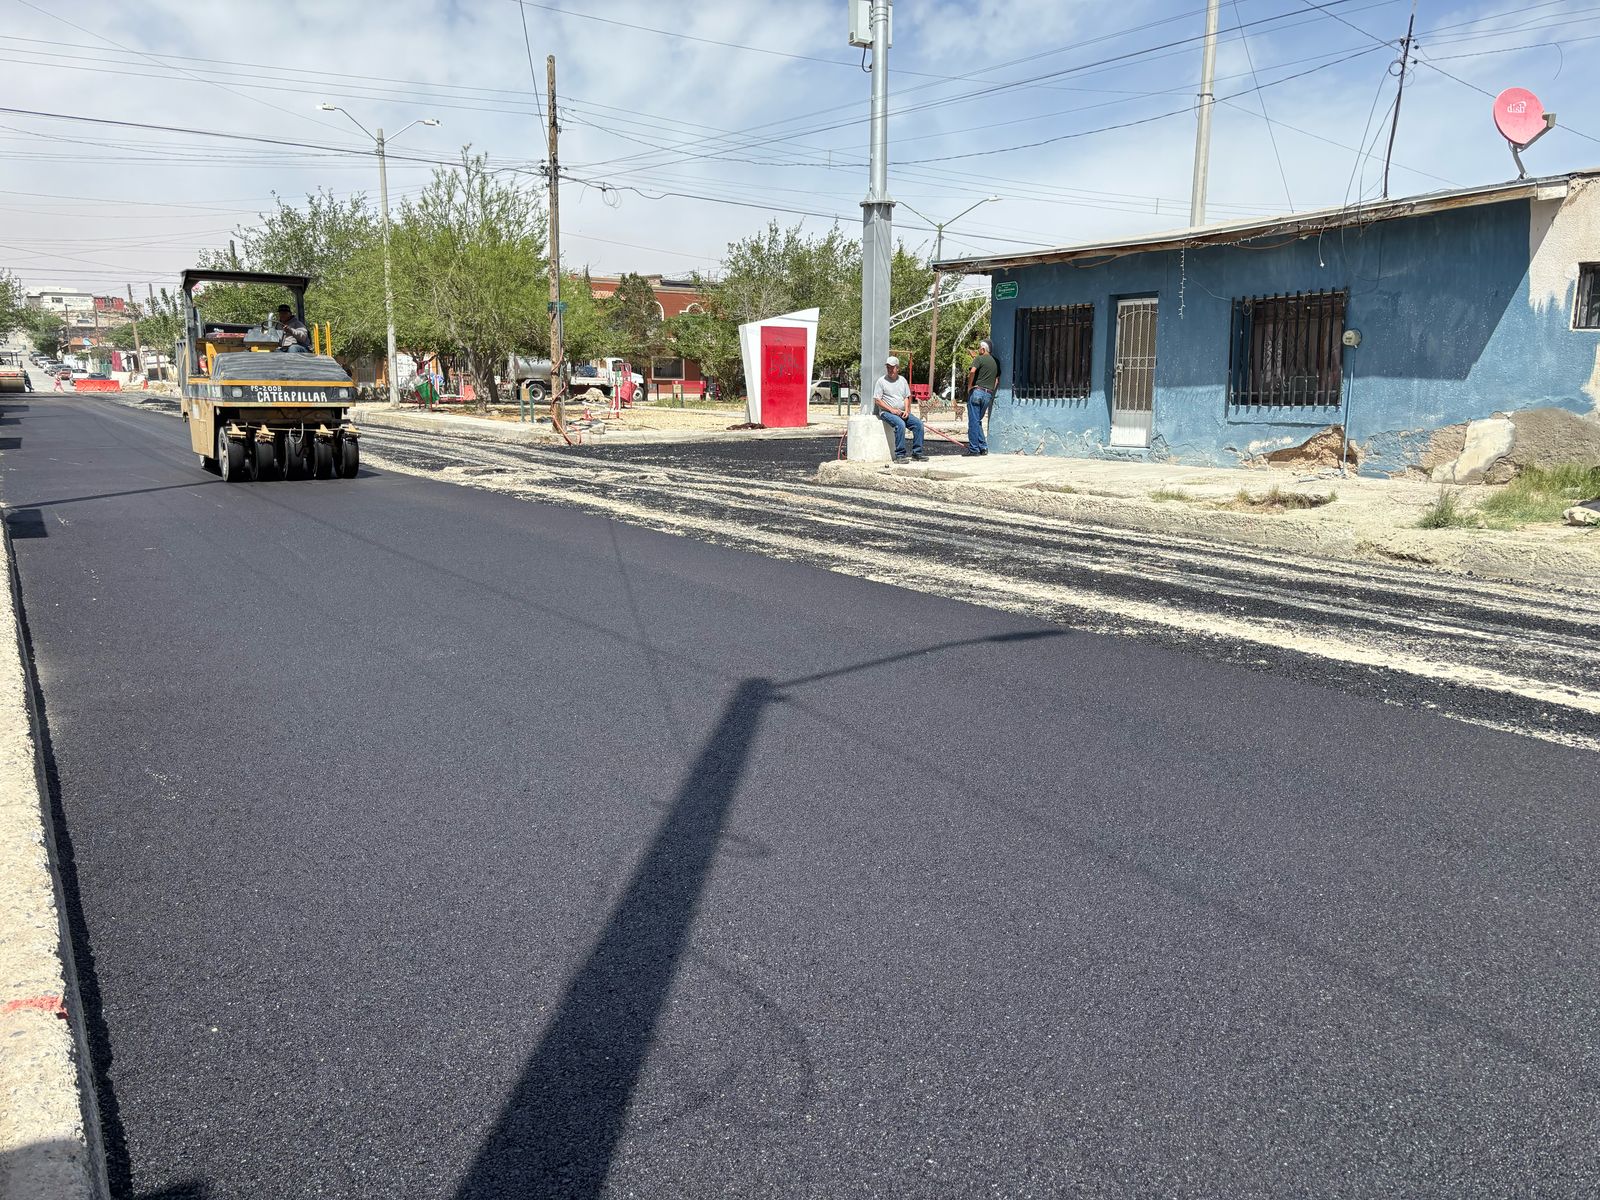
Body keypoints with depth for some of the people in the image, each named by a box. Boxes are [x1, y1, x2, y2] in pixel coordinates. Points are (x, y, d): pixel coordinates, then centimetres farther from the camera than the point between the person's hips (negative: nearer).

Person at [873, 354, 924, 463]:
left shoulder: (902, 380, 16)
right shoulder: (881, 381, 0)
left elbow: (907, 397, 18)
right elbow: (877, 400, -5)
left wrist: (906, 410, -2)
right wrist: (892, 409, -14)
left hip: (902, 412, 6)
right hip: (887, 412, -5)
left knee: (918, 423, -15)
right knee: (900, 424, -34)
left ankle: (917, 452, -9)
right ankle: (900, 455, -31)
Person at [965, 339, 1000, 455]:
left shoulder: (979, 359, -3)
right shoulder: (995, 362, 17)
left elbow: (972, 371, -20)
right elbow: (997, 380, 17)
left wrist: (969, 386, -10)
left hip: (977, 390, -6)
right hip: (988, 394, 6)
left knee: (973, 421, -4)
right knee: (978, 421, 17)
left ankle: (974, 449, -5)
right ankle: (983, 447, 11)